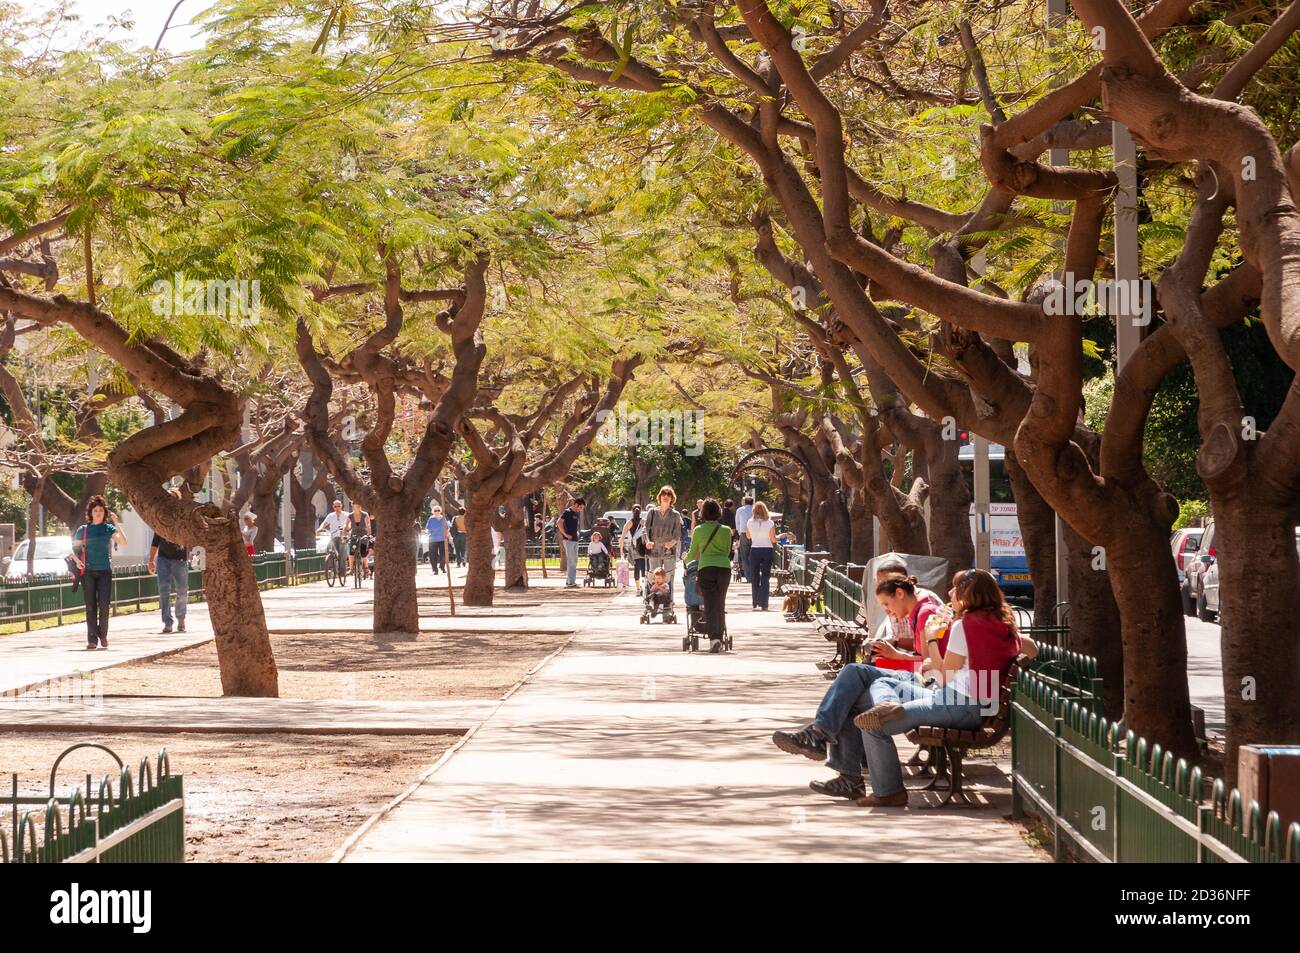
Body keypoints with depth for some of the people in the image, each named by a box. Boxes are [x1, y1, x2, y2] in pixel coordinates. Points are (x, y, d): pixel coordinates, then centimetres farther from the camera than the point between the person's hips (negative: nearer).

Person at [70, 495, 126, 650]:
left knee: (104, 605, -5)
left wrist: (117, 523, -14)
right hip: (88, 571, 0)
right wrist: (77, 560, -4)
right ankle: (92, 640, 1)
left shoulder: (109, 528, 5)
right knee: (90, 606, -1)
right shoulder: (83, 530, 7)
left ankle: (103, 635, 16)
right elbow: (74, 548, 14)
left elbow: (123, 542, -10)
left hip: (105, 570, 0)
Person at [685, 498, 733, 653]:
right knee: (720, 605, 13)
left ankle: (714, 638, -23)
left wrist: (686, 560, 36)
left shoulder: (698, 530, 3)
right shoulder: (726, 530, 6)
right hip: (724, 566, 2)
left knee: (710, 605, -5)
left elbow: (693, 554, 13)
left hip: (705, 569, -2)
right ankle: (719, 638, 15)